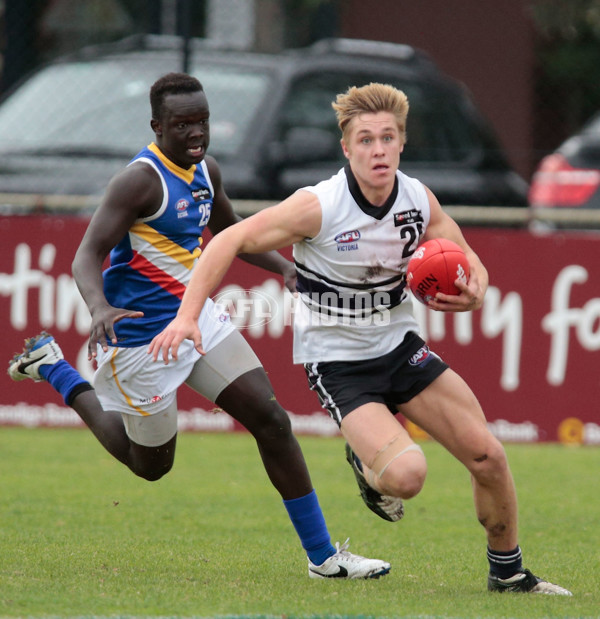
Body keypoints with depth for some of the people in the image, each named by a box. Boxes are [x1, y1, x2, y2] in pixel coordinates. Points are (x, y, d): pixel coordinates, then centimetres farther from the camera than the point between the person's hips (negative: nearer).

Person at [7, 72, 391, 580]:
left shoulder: (205, 171, 4)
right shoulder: (141, 179, -22)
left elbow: (229, 231, 23)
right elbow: (87, 256, -26)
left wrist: (286, 268, 9)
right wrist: (100, 309, -46)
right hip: (141, 337, -7)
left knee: (272, 421, -2)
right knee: (151, 464, 11)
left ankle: (323, 556, 7)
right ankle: (54, 369, 29)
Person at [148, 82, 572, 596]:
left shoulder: (419, 200, -7)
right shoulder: (319, 207, -22)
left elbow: (465, 259, 9)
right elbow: (231, 241, -17)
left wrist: (473, 292, -15)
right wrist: (187, 316, -26)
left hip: (399, 344, 5)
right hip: (336, 361, -5)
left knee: (487, 456, -2)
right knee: (407, 474, -26)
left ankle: (509, 574, 22)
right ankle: (367, 464, 13)